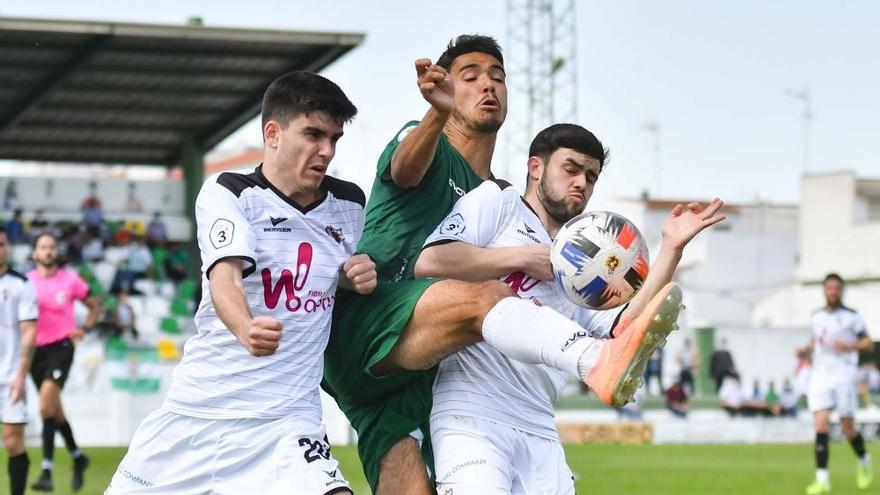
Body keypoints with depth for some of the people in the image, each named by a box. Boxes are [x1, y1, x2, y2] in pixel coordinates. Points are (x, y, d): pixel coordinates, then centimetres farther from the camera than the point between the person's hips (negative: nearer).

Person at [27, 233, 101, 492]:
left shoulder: (70, 280, 0)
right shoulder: (26, 281, 3)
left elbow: (94, 307, 13)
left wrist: (84, 329, -4)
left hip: (61, 347, -4)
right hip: (35, 349, 4)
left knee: (46, 405, -21)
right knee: (55, 410, 14)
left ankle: (47, 472, -24)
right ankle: (77, 457, 38)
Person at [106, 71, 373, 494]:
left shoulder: (349, 204, 9)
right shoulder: (227, 192, -3)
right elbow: (224, 278, -21)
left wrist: (361, 276, 4)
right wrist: (246, 330, -42)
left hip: (286, 419, 1)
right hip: (195, 411, -1)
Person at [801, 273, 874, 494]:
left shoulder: (852, 317, 0)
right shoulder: (816, 317, 13)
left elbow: (869, 344, 0)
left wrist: (849, 346, -17)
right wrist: (805, 349, 9)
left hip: (844, 376, -3)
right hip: (820, 375, 3)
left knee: (848, 429, 1)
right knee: (820, 424, -12)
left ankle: (864, 461, 32)